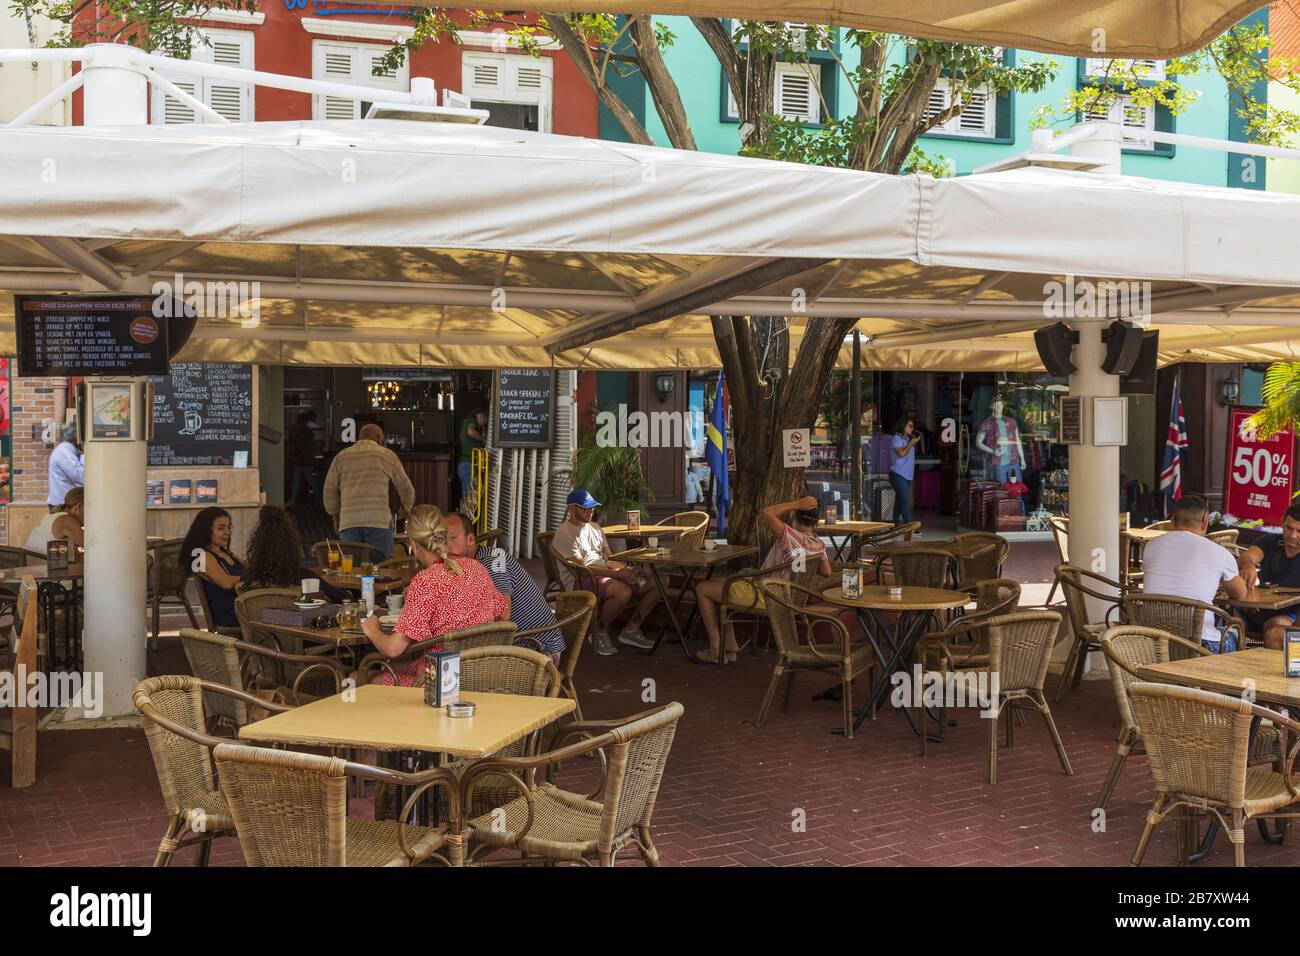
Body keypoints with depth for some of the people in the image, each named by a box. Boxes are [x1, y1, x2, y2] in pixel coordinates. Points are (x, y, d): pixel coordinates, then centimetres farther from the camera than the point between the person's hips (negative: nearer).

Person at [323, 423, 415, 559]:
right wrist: (406, 510, 35)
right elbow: (406, 489, 17)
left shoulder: (341, 456, 16)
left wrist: (335, 516, 30)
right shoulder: (387, 455, 11)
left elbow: (329, 491, 16)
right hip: (379, 521, -2)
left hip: (348, 522, 2)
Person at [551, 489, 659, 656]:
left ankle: (631, 630, 5)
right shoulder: (564, 533, -8)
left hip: (604, 575, 8)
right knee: (623, 591, -37)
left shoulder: (594, 527, 21)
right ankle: (601, 633, -13)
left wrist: (625, 569, -4)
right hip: (580, 582, -8)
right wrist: (617, 574, -21)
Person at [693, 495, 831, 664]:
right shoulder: (820, 546, -3)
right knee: (715, 582, 23)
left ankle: (716, 650, 7)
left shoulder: (792, 537, -28)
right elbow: (827, 572, 13)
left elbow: (767, 512, -38)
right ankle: (730, 646, 20)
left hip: (762, 597, -9)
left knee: (702, 589, 6)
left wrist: (798, 504, -29)